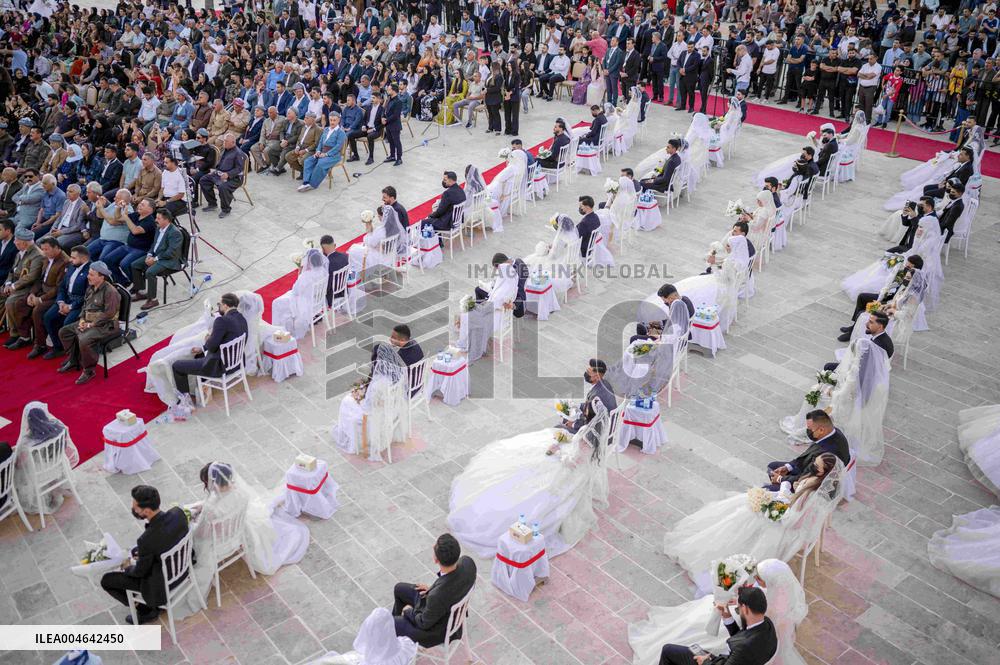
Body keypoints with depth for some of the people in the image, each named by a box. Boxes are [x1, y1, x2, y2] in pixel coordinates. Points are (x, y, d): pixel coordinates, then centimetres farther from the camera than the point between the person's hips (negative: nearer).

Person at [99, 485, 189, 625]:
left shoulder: (146, 540, -37)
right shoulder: (178, 512, -20)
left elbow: (140, 572, -17)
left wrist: (129, 568, 5)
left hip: (162, 583, -6)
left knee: (106, 580, 11)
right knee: (135, 552, 29)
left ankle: (148, 609, 24)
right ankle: (150, 604, 36)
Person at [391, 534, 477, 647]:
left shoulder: (437, 596, -44)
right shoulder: (467, 562, -26)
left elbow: (424, 623, -21)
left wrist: (409, 611, -3)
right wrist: (433, 589, 0)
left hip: (439, 628, -6)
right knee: (399, 589, 21)